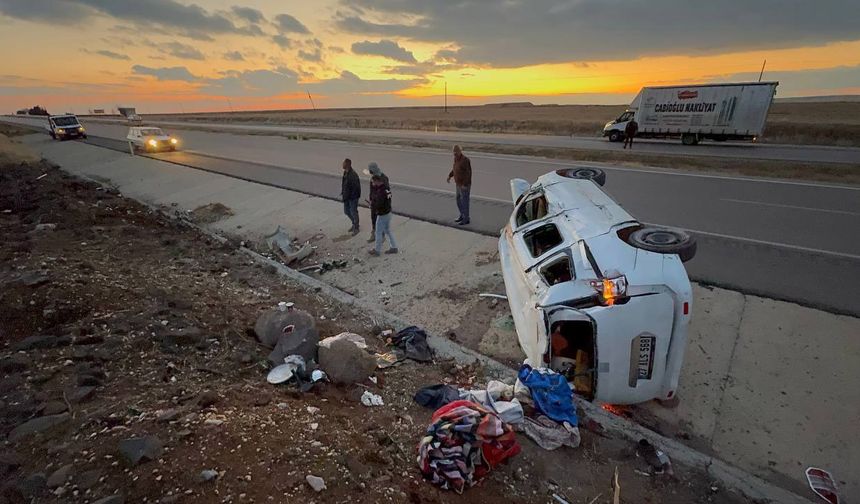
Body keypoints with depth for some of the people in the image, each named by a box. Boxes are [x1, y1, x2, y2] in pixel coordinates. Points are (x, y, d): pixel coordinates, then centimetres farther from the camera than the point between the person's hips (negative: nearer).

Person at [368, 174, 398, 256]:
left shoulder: (381, 192, -28)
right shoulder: (386, 187, 2)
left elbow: (378, 205, -29)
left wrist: (372, 204, -11)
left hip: (382, 215, -9)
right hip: (388, 212, 9)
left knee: (379, 233, 8)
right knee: (388, 231, 21)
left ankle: (377, 250, 22)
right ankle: (393, 247, 29)